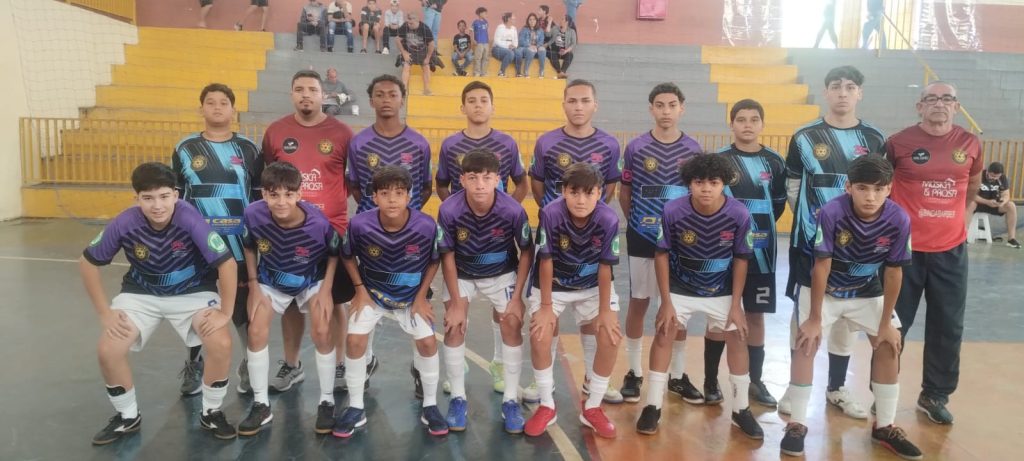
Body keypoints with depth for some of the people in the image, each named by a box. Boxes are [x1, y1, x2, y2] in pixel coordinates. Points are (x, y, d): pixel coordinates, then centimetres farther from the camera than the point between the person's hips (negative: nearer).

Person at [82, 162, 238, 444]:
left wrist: (225, 312, -20)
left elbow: (227, 263, -25)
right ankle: (127, 417, 15)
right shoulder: (124, 224, -22)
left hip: (193, 292, -2)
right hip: (142, 293, 2)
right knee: (107, 351, -13)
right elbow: (88, 263, -7)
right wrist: (105, 312, -8)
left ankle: (211, 413, 4)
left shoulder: (190, 220, -30)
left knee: (221, 345, -23)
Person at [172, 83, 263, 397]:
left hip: (239, 242, -1)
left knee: (243, 302, 4)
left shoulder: (248, 149, 3)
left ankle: (250, 365, 20)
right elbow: (176, 197, 8)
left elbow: (260, 197, 5)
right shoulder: (185, 149, 5)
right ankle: (193, 365, 29)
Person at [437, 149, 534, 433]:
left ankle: (510, 400, 3)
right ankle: (458, 398, 5)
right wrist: (457, 302, -14)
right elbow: (447, 257, -16)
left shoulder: (513, 210, -29)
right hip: (461, 274, 0)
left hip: (502, 273, 0)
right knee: (454, 325, -13)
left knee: (512, 323, -12)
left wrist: (517, 297, -14)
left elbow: (527, 252, -13)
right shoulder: (449, 211, -30)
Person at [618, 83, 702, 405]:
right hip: (643, 239, -2)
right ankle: (634, 373, 19)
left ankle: (677, 375, 23)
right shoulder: (635, 148, -4)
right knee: (638, 303, 6)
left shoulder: (693, 149, 0)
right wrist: (636, 223, 3)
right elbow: (624, 193, 4)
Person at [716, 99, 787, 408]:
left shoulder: (774, 162, 5)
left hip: (761, 250, 2)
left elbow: (779, 203, 11)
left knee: (755, 314, 9)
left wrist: (761, 227, 2)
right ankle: (710, 380, 15)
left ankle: (755, 380, 22)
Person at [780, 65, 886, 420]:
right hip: (810, 241, -2)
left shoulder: (875, 140, 5)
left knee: (847, 315, 10)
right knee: (804, 313, 4)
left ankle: (838, 388, 23)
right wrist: (808, 220, -2)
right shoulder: (804, 138, 0)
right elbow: (792, 188, 4)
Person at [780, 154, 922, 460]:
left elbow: (893, 272, -11)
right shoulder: (831, 213, -31)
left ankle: (884, 426, 18)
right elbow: (821, 266, -24)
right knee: (807, 343, -15)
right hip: (823, 289, -3)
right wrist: (814, 318, -19)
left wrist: (886, 322, -6)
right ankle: (797, 424, -3)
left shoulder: (899, 220, -22)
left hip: (868, 292, 3)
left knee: (889, 346, 1)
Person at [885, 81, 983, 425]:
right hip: (905, 248, -3)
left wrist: (953, 217, 14)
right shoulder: (899, 143, -9)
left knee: (948, 327, 10)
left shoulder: (970, 144, 3)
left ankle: (935, 396, 26)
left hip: (951, 250, 4)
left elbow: (972, 187, 19)